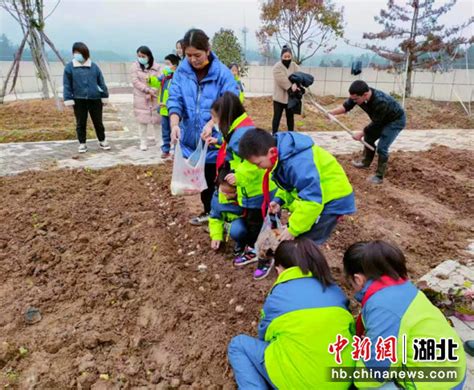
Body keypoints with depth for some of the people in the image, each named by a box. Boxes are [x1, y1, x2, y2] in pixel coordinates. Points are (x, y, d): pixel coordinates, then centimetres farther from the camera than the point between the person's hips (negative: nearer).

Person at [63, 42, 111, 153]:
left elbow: (101, 82, 7)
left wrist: (104, 96, 5)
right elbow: (67, 85, 0)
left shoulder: (94, 66, 3)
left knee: (98, 122, 10)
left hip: (95, 99, 0)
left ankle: (102, 141, 26)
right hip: (79, 100, 0)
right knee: (80, 123, 7)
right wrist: (68, 99, -6)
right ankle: (82, 143, 19)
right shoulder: (69, 67, 1)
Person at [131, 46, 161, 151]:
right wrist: (148, 90, -16)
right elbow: (135, 81, -8)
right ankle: (143, 142, 14)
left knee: (156, 119, 6)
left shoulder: (156, 66, 0)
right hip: (141, 97, 0)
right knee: (142, 120, 4)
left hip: (154, 97, 0)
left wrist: (153, 92, -19)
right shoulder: (135, 66, 0)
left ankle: (159, 140, 19)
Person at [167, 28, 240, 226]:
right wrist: (174, 124, -24)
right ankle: (208, 211, 40)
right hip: (191, 139, 5)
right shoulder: (181, 72, 0)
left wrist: (211, 124, -31)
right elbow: (174, 100, -6)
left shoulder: (222, 73, -11)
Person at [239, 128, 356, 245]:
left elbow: (311, 201, -34)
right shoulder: (282, 154, -5)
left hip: (332, 201, -9)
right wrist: (279, 200, -5)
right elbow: (289, 183, 12)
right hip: (317, 196, 9)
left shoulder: (298, 164, -35)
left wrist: (292, 229, -26)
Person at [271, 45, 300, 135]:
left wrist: (295, 84, -30)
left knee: (290, 117, 13)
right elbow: (282, 80, -21)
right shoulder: (277, 67, -9)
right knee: (277, 117, 2)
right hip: (280, 97, -4)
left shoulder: (294, 66, 6)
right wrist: (291, 87, -27)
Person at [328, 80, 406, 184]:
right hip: (382, 119, 8)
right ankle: (365, 162, 39)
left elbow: (376, 124, -29)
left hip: (396, 121, -8)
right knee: (368, 138, 17)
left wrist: (361, 133, -18)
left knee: (381, 147, -13)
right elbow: (346, 106, -11)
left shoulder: (381, 102, -42)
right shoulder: (359, 95, -22)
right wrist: (331, 112, -26)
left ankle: (379, 177, -1)